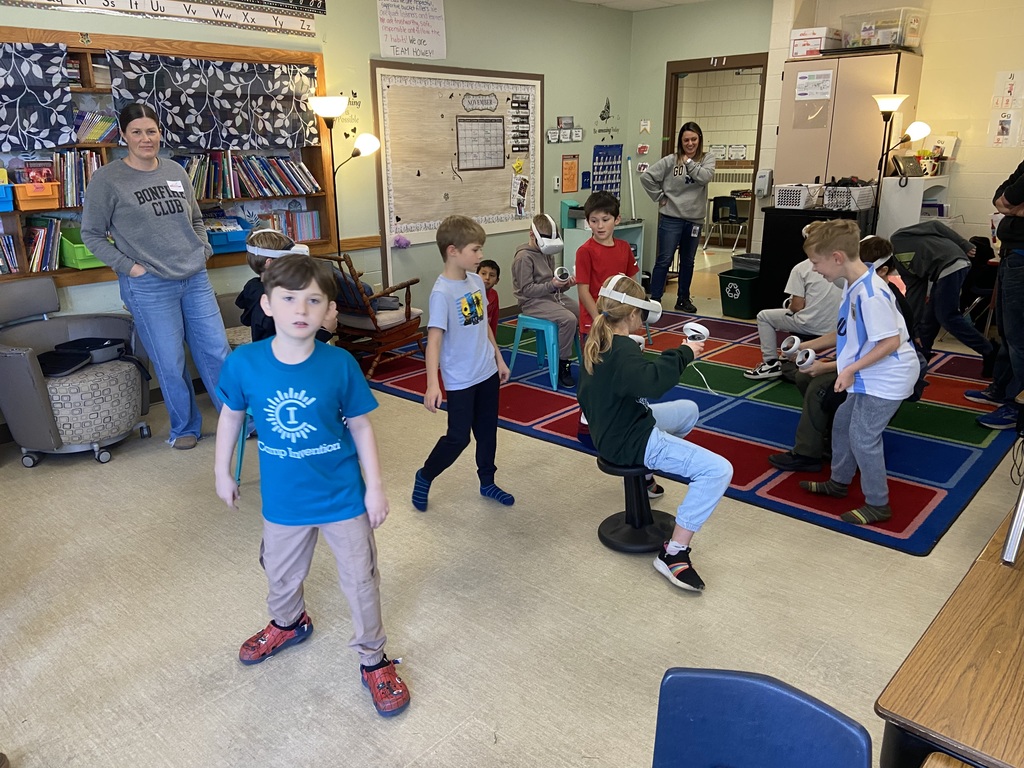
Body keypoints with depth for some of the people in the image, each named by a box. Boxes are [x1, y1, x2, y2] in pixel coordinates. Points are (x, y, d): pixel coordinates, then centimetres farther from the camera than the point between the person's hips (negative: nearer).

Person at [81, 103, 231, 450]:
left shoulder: (175, 171, 9)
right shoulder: (107, 179, -5)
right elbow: (91, 234, 0)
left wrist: (203, 248, 6)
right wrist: (128, 266, -9)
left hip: (195, 278, 4)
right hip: (149, 286, -4)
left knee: (217, 352, 6)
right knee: (171, 364, 1)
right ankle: (184, 428, 21)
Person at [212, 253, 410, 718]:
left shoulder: (339, 364, -18)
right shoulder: (243, 363, -15)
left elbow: (360, 425, -8)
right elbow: (231, 415, 3)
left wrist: (375, 486, -7)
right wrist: (222, 471, 11)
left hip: (344, 496, -2)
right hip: (283, 500, 2)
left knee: (361, 579, 10)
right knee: (281, 573, 26)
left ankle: (373, 659, 33)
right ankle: (289, 623, 58)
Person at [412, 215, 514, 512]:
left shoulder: (476, 280, 2)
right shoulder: (442, 292, -20)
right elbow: (434, 339, -25)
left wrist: (499, 359, 17)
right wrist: (432, 385, -30)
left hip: (487, 373, 7)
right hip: (460, 380, -7)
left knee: (488, 431, 16)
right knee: (458, 438, 0)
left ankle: (487, 482, 34)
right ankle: (424, 476, 24)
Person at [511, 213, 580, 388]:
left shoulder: (548, 254, 14)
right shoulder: (523, 257, -12)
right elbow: (527, 289, -16)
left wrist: (564, 284, -3)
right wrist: (552, 285, -23)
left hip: (553, 296, 8)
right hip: (533, 302, -8)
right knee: (568, 319, -29)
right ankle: (562, 365, -16)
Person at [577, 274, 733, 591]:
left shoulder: (598, 341, 4)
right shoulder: (621, 349, -25)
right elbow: (651, 382, -43)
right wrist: (684, 353, -29)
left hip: (613, 430, 10)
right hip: (630, 442, -10)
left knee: (689, 409, 31)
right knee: (718, 470, -19)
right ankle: (674, 554, -14)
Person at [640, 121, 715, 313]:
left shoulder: (707, 159, 4)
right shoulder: (670, 161, -3)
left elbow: (705, 177, -15)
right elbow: (646, 176, -4)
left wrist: (688, 161, -9)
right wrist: (659, 197, -4)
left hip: (694, 219, 3)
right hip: (671, 218, -3)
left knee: (688, 262, 14)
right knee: (664, 260, -3)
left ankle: (683, 299, 26)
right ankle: (654, 299, 2)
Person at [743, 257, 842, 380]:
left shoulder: (801, 268, -7)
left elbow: (797, 306, -10)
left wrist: (788, 308, 14)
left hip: (810, 325, -5)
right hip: (835, 328, 6)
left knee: (763, 316, 14)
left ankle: (771, 363, 12)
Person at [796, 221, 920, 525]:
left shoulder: (870, 294, -28)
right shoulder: (853, 285, 2)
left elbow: (891, 341, -26)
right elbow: (847, 332, 12)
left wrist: (851, 368, -25)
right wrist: (809, 346, 14)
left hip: (886, 377, -10)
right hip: (868, 375, 10)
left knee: (863, 436, -3)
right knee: (843, 422, 19)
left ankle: (877, 504, 13)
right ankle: (839, 481, 37)